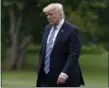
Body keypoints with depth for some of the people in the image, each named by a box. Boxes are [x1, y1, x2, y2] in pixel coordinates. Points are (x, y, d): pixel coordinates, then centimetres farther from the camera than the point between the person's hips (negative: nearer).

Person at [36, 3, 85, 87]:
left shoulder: (72, 30, -11)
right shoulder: (47, 28, 12)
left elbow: (74, 54, -17)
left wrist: (65, 72, -26)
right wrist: (40, 70, 14)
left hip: (64, 78, -7)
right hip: (46, 77, 7)